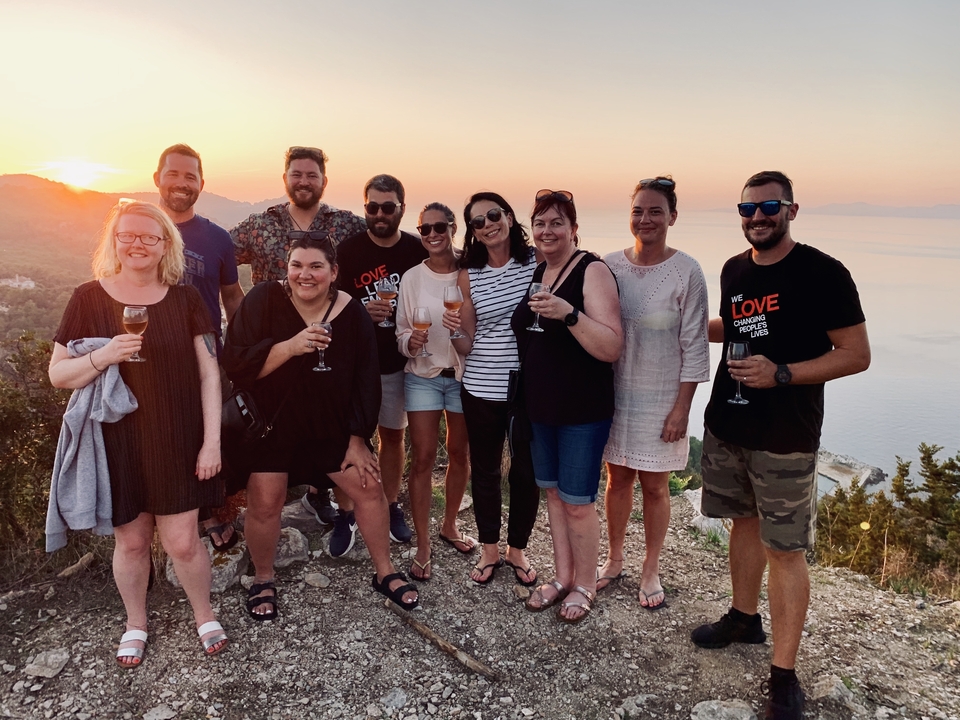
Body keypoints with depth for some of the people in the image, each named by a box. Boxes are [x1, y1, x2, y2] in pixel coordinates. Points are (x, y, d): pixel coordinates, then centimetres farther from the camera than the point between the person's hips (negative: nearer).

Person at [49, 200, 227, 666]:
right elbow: (58, 375, 0)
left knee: (182, 540, 3)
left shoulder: (184, 298, 0)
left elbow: (209, 374, -1)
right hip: (118, 444, 0)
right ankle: (135, 624, 40)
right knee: (131, 540, 13)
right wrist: (103, 356, -20)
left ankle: (204, 615, 31)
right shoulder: (89, 299, -2)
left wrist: (212, 441, -6)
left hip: (178, 442, 0)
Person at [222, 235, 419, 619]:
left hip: (330, 425, 2)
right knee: (265, 504, -4)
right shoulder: (263, 300, -15)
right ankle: (262, 580, 25)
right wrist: (291, 346, -35)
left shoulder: (351, 313, -10)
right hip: (269, 422, -2)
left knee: (369, 486, 2)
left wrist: (357, 440, -4)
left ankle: (385, 573, 22)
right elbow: (236, 364, -22)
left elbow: (364, 381, -4)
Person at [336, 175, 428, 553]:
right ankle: (345, 514, 18)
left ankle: (392, 508, 28)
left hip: (397, 361, 2)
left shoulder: (417, 250, -1)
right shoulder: (348, 250, -6)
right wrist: (362, 311, -22)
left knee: (393, 435, 13)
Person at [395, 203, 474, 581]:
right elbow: (401, 333, 1)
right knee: (422, 458, 0)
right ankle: (423, 547, 11)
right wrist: (410, 341, -20)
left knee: (458, 454, 14)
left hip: (463, 375, 0)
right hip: (423, 376, 0)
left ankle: (449, 525, 36)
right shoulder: (412, 278, -2)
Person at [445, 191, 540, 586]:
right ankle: (489, 549, 33)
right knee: (485, 469, 13)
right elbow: (466, 346, 1)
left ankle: (517, 548, 32)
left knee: (526, 471, 9)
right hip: (482, 389, 1)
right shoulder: (468, 276, 1)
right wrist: (455, 330, -18)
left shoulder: (538, 261, -3)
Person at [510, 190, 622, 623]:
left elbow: (612, 348, -22)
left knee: (576, 501, 2)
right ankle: (562, 576, 34)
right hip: (540, 407, 7)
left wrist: (569, 313, -33)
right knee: (552, 491, 16)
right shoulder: (533, 273, 8)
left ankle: (585, 585, 25)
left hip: (583, 410, -7)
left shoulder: (592, 272, -13)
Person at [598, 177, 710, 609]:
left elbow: (694, 346, -8)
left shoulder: (686, 273, -10)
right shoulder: (610, 266, -1)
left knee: (654, 485, 9)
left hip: (660, 397, -2)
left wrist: (682, 407, -10)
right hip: (615, 392, 3)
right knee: (617, 479, 14)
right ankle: (614, 560, 34)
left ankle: (651, 570, 29)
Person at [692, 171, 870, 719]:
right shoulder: (734, 270, 7)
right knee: (744, 521, 19)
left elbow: (857, 355, -12)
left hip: (786, 438, -6)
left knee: (785, 549, -1)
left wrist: (781, 374, -22)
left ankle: (784, 676, 11)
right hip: (726, 426, 6)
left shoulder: (821, 272, -12)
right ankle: (745, 618, 39)